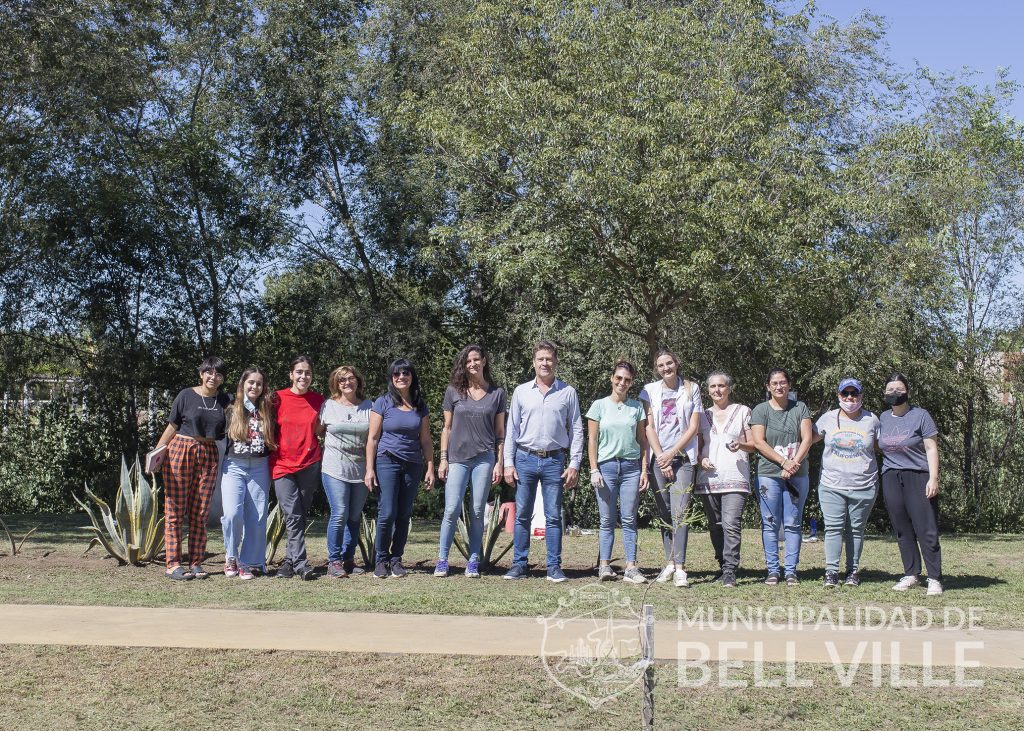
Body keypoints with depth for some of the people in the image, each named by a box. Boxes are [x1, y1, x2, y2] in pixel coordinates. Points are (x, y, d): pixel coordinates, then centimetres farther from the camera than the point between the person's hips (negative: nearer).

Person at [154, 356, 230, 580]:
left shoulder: (223, 400, 10)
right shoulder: (186, 396, 0)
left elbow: (227, 430, 16)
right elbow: (172, 427, 1)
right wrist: (157, 452, -6)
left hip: (208, 456, 3)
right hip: (180, 452, -3)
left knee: (200, 513, 4)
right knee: (175, 511, -2)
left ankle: (196, 563, 11)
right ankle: (173, 564, 2)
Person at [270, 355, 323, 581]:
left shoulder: (318, 400, 5)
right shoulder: (278, 398, 0)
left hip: (310, 465, 2)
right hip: (283, 465, -2)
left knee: (300, 515, 8)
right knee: (292, 516, -9)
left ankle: (290, 560, 19)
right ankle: (301, 564, -9)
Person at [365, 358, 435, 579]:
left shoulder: (420, 406, 10)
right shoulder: (382, 403, 1)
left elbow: (426, 440, 13)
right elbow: (373, 438, 0)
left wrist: (430, 467, 6)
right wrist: (369, 469, -5)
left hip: (413, 465, 3)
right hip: (387, 462, -3)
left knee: (404, 515, 3)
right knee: (387, 513, -9)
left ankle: (396, 559, 14)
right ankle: (381, 560, 6)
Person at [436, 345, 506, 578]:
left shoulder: (497, 393, 6)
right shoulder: (453, 391, 6)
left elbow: (500, 432, 8)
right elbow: (447, 428, 9)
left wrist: (499, 463, 2)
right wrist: (443, 458, 2)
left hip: (485, 458, 0)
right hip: (457, 458, 0)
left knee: (477, 512, 2)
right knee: (452, 510, -7)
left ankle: (473, 562, 9)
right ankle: (442, 560, 3)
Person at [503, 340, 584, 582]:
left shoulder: (568, 393, 6)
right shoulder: (521, 392, 8)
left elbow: (576, 430, 6)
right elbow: (511, 429, 8)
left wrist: (574, 464, -2)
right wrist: (508, 463, 1)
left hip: (554, 460, -1)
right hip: (525, 459, 1)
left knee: (553, 517, 2)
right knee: (522, 515, 3)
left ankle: (554, 567, 8)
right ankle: (519, 564, 10)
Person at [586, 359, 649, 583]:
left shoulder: (637, 407, 10)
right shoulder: (599, 405, 5)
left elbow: (642, 441, 11)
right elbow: (592, 440, 3)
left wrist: (644, 470, 3)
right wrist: (594, 470, -4)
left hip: (631, 467, 1)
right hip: (606, 466, -1)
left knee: (629, 520, 0)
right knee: (607, 520, 1)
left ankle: (631, 568, 0)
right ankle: (605, 565, 5)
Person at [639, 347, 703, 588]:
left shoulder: (691, 389, 6)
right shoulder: (650, 390, 8)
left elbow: (694, 427, 2)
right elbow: (649, 428, 4)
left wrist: (671, 453, -5)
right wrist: (661, 458, -4)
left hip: (683, 457, -2)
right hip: (658, 457, 2)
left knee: (679, 512, -11)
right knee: (664, 512, 4)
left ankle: (680, 568, -14)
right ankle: (669, 563, 11)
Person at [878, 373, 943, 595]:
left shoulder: (920, 416, 0)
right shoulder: (883, 418, 13)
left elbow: (931, 448, -3)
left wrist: (933, 478, -11)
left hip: (918, 477, -4)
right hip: (891, 477, 5)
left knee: (926, 530, -8)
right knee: (902, 530, 6)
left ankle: (934, 579, -4)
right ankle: (911, 575, 15)